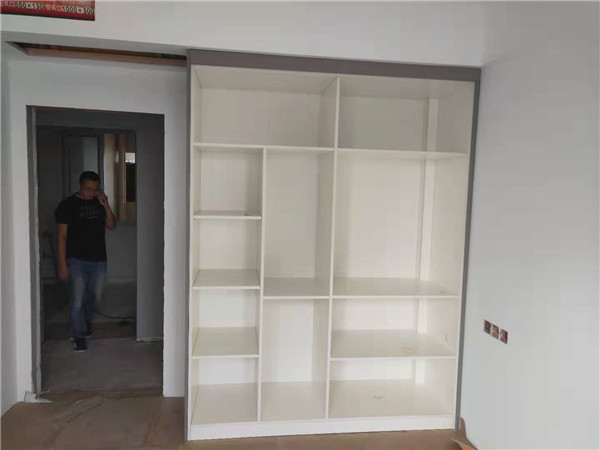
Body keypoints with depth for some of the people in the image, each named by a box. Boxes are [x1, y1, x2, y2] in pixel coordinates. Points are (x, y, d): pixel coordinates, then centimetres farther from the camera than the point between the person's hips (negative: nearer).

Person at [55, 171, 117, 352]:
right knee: (77, 300, -1)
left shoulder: (99, 202, 6)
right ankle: (78, 336, 15)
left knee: (94, 296, 16)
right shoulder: (68, 205, -7)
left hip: (99, 259, 4)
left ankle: (85, 322, 43)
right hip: (77, 261, -4)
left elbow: (112, 226, 4)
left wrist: (106, 206, -12)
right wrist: (62, 264, -11)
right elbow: (62, 235, -8)